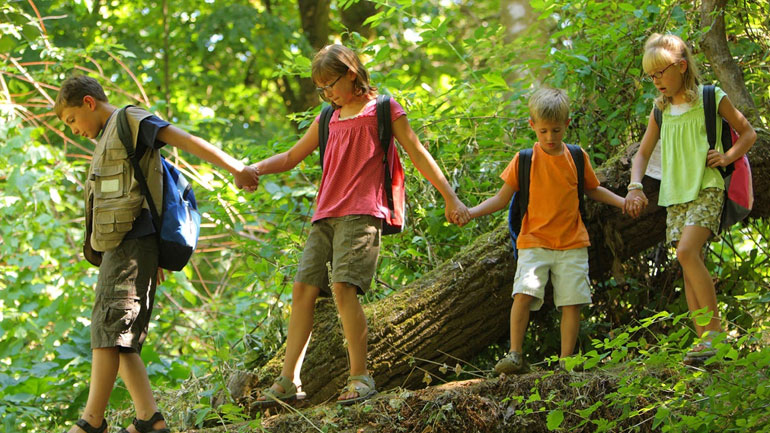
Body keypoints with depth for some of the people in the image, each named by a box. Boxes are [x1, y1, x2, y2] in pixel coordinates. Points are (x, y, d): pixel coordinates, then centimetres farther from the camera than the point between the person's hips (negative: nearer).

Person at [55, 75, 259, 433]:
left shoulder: (130, 121, 1)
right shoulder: (108, 139, 29)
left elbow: (186, 141, -8)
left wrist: (236, 168, -17)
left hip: (132, 242, -10)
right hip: (117, 246, 10)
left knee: (108, 328, -17)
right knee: (121, 342, 2)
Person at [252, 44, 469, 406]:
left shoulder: (383, 109, 5)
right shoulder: (328, 119, 22)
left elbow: (418, 155, 6)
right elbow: (291, 157, 28)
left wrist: (451, 199, 3)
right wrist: (255, 169, 8)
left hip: (361, 213, -6)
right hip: (325, 216, 6)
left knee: (343, 287, -20)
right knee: (303, 288, -2)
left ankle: (360, 377, -16)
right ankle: (289, 381, -1)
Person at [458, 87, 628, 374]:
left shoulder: (577, 158, 7)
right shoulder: (525, 160, 0)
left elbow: (592, 189, 24)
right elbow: (502, 198, 3)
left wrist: (621, 201, 12)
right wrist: (471, 212, -10)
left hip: (572, 243, 2)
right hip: (535, 242, -2)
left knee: (572, 301, -4)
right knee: (524, 293, -20)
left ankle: (566, 360, 5)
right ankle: (515, 356, -14)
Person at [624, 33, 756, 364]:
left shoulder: (712, 99, -1)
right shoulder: (661, 111, 13)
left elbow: (748, 133, 9)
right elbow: (643, 153, 18)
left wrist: (728, 156, -8)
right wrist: (635, 186, 1)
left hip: (706, 189, -6)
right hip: (675, 194, 6)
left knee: (687, 252, -24)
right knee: (690, 265, 1)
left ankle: (715, 329, -20)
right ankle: (703, 338, 2)